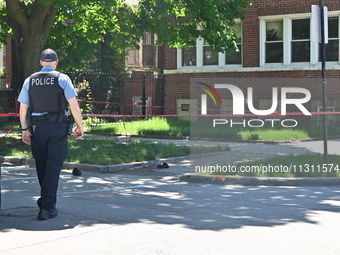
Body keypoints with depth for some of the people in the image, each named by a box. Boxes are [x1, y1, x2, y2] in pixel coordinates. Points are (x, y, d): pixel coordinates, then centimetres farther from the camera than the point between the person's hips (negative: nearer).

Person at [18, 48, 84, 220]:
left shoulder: (30, 80, 7)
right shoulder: (62, 79, -2)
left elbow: (22, 109, 6)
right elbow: (74, 105, -9)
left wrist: (24, 130, 14)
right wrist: (80, 126, 0)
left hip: (38, 128, 3)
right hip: (58, 127, -3)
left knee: (41, 166, 16)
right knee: (53, 166, -1)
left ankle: (46, 199, 31)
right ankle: (47, 207, -7)